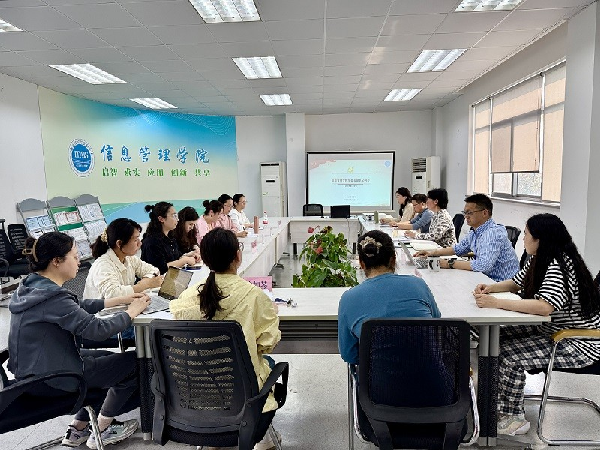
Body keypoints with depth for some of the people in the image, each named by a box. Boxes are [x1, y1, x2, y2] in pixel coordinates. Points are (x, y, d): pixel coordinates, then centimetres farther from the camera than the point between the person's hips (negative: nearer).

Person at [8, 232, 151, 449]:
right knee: (134, 362, 1)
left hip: (30, 371, 10)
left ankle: (78, 429, 29)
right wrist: (132, 311, -14)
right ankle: (102, 431, 19)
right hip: (51, 380, -10)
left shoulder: (30, 286, 2)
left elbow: (77, 307, 11)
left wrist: (119, 300, 5)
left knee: (106, 358, 24)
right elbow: (98, 329, -31)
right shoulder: (52, 297, -29)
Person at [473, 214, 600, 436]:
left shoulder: (560, 267, -26)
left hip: (580, 343, -10)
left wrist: (496, 303, -37)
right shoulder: (539, 260, 4)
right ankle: (497, 399, 15)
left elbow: (544, 306, -39)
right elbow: (516, 283, 14)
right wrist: (491, 287, -6)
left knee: (508, 355, -19)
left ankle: (512, 418, 1)